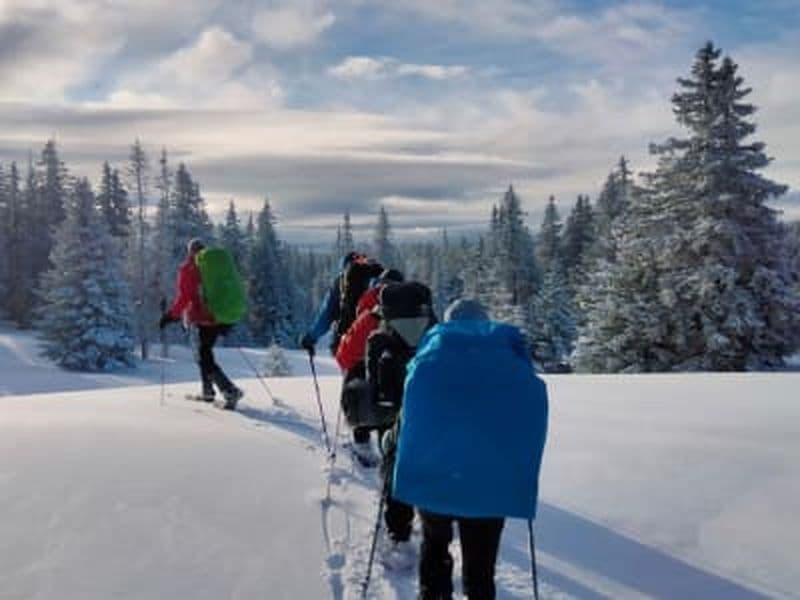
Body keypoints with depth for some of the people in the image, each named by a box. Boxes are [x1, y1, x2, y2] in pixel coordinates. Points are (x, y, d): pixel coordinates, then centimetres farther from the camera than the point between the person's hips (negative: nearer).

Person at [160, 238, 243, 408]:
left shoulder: (187, 269, -6)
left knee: (205, 360, -1)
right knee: (205, 353, 25)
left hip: (199, 319, -6)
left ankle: (230, 391, -17)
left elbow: (183, 298, -13)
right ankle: (208, 391, 27)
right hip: (218, 319, 6)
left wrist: (171, 315, -3)